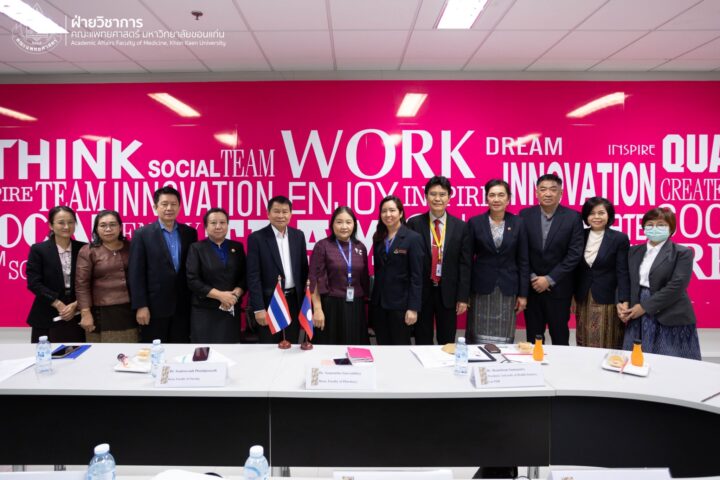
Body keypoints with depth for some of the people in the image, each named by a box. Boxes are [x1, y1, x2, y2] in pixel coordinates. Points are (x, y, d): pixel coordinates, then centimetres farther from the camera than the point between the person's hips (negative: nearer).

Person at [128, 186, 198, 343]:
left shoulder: (190, 233, 6)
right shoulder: (142, 234, -3)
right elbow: (136, 273, -6)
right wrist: (140, 306, -11)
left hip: (183, 306, 3)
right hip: (155, 306, -3)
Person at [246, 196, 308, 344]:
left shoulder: (298, 235, 5)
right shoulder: (256, 238, -8)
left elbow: (303, 269, 10)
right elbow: (253, 276, -10)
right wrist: (258, 308, -14)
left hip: (294, 300, 4)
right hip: (269, 301, -3)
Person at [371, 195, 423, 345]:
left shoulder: (413, 238, -7)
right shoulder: (378, 237, 9)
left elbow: (416, 276, -11)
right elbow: (378, 270, 12)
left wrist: (413, 308, -15)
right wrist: (374, 297, 6)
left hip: (400, 304, -5)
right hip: (378, 303, 5)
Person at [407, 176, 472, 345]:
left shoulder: (461, 226, 1)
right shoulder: (414, 223, -3)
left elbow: (465, 264, 1)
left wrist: (463, 297, -2)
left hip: (448, 293, 1)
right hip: (421, 291, -1)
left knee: (447, 343, 12)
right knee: (422, 342, 11)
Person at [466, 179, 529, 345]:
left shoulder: (518, 223, 1)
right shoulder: (475, 222, -2)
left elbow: (523, 261, 3)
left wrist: (523, 293, 0)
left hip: (508, 288, 1)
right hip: (481, 288, -1)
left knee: (504, 338, 6)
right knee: (478, 338, 4)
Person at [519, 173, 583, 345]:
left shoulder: (573, 217, -4)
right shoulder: (525, 215, 0)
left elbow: (574, 254, -8)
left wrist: (550, 279, -12)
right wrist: (532, 278, -8)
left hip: (559, 288, -1)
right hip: (531, 286, 1)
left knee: (560, 337, 9)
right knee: (533, 337, 10)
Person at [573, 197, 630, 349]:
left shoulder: (619, 238, -4)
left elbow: (622, 272, -7)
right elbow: (576, 269, 9)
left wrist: (623, 301, -16)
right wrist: (573, 296, 9)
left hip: (607, 302, -3)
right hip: (583, 301, 3)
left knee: (606, 347, 1)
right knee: (584, 346, 9)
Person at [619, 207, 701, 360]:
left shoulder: (682, 253, -4)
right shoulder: (634, 251, 12)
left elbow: (676, 286, -14)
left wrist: (645, 306, -14)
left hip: (671, 319, -4)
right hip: (639, 319, 4)